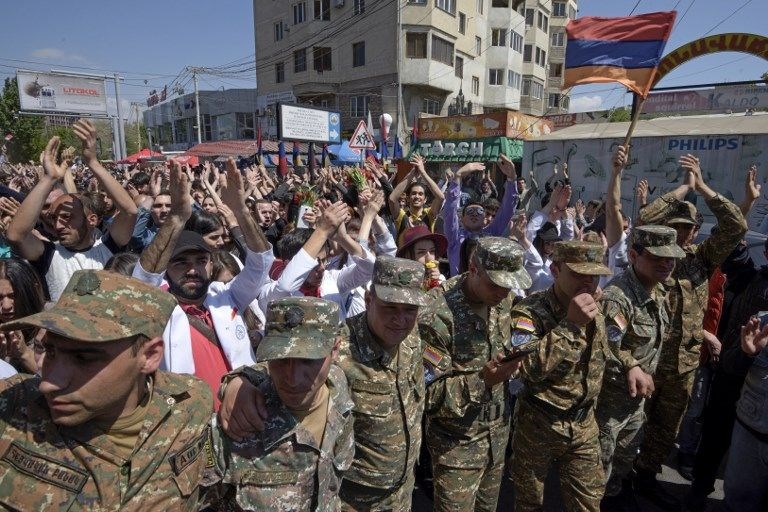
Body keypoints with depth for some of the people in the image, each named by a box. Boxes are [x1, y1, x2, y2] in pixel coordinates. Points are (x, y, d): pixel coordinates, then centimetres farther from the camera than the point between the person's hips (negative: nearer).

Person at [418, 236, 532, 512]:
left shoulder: (503, 301, -5)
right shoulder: (437, 316, -28)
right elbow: (426, 393, -23)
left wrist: (514, 357, -5)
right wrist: (481, 380, -33)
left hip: (499, 432, 6)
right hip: (457, 444, -6)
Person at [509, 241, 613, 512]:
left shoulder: (596, 306, -2)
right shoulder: (530, 311, -24)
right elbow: (529, 368, -38)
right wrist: (571, 324, -38)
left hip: (584, 423, 5)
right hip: (538, 423, -4)